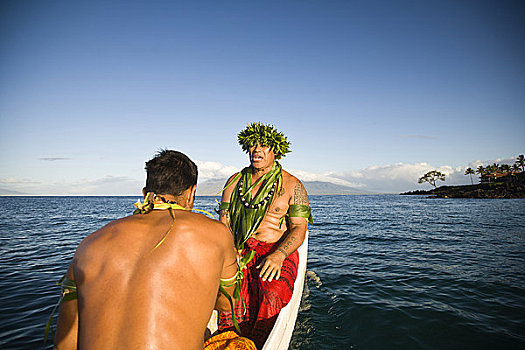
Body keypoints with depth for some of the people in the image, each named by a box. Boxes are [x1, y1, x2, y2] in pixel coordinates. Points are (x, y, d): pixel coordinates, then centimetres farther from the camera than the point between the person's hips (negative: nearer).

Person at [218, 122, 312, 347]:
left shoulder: (292, 185, 3)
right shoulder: (235, 182, 12)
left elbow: (299, 228, -3)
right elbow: (224, 223, 8)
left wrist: (278, 255, -21)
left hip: (279, 253, -2)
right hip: (240, 251, 3)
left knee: (272, 296, -31)